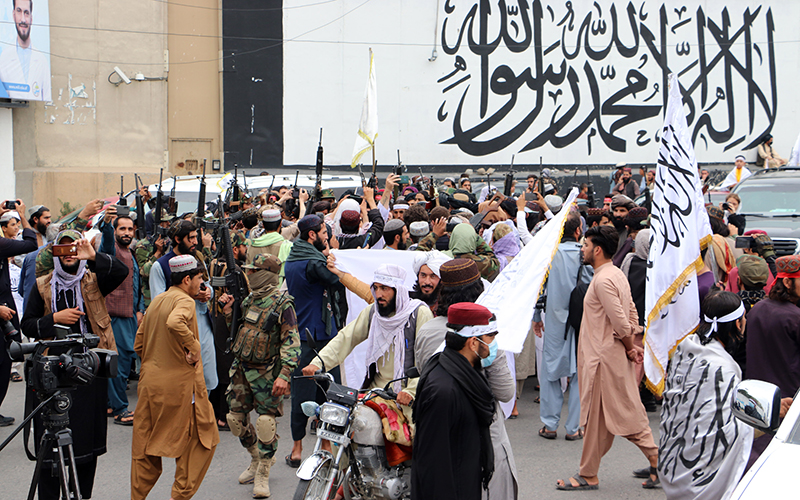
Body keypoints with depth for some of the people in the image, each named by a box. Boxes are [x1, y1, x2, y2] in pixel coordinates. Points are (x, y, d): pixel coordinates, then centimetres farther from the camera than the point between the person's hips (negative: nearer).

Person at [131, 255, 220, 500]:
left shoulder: (156, 301, 14)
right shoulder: (185, 301, -11)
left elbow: (139, 345, 17)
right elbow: (174, 323, -35)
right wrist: (194, 346, -22)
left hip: (149, 382, 8)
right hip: (179, 383, -8)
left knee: (146, 441, 13)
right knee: (201, 437, 6)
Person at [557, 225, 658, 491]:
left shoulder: (603, 280, -19)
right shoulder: (617, 274, 13)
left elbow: (620, 321, -22)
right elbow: (631, 313, 15)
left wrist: (629, 347, -7)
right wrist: (632, 345, 8)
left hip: (604, 357, -10)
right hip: (615, 355, 10)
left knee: (596, 418, 0)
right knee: (629, 413, 14)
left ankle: (588, 476, 10)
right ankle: (657, 461, 15)